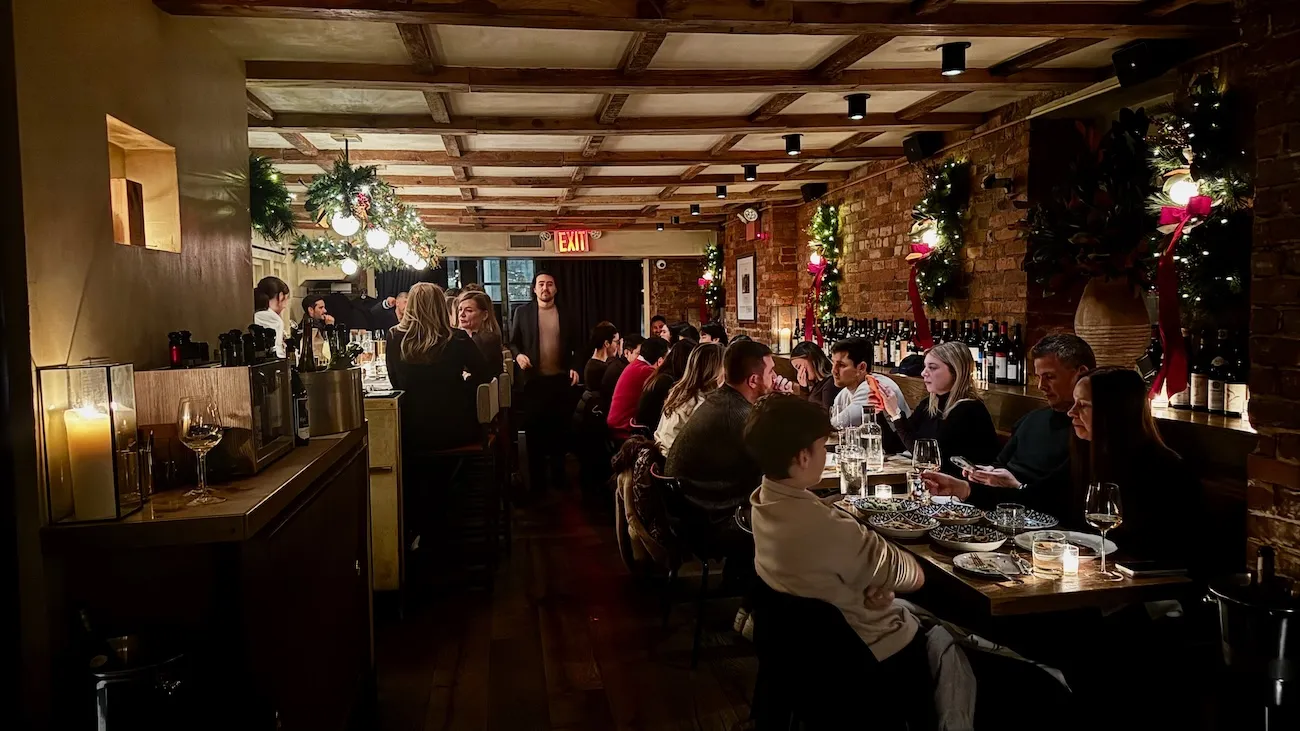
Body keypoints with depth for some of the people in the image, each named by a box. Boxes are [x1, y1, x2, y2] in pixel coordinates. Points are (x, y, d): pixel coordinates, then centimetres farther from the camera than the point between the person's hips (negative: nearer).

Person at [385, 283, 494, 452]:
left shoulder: (395, 338, -9)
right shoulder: (457, 339, -13)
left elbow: (396, 382, 6)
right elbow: (485, 375, 0)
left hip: (412, 433, 1)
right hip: (457, 430, 0)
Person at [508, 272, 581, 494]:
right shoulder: (523, 311, 2)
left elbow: (574, 344, 9)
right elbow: (513, 342, 5)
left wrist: (574, 367, -4)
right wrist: (518, 355, -15)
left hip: (560, 379, 1)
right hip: (534, 379, -1)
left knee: (559, 430, 8)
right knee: (534, 431, 3)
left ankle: (559, 478, 18)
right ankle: (537, 482, 12)